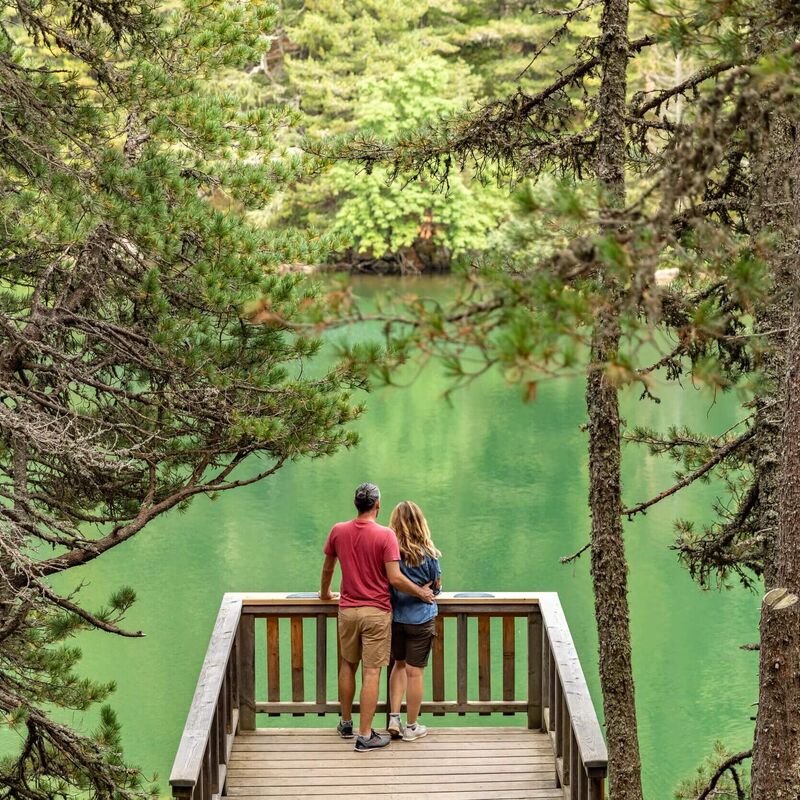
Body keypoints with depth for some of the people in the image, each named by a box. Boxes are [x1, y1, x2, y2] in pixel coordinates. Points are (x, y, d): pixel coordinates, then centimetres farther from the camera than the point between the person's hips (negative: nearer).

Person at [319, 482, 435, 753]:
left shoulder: (338, 531, -1)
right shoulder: (385, 535, -14)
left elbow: (327, 568, 13)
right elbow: (395, 578, -18)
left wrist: (325, 593, 32)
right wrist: (421, 592, -2)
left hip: (347, 609, 4)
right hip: (377, 612, -4)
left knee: (347, 666, 20)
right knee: (371, 673, -1)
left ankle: (346, 723, 31)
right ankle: (365, 736, 1)